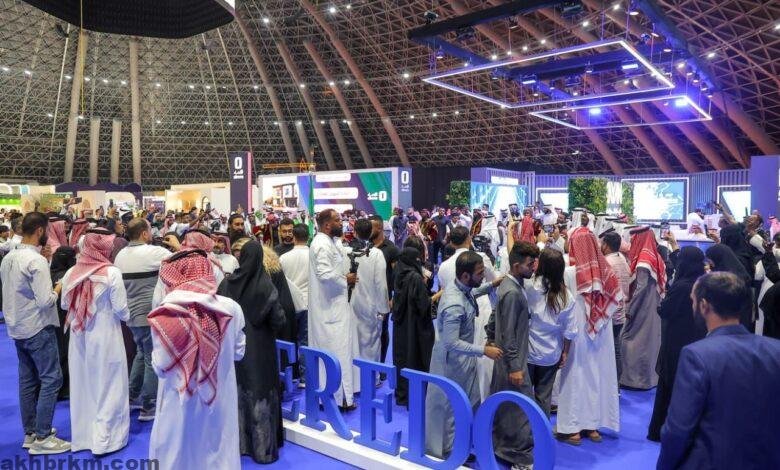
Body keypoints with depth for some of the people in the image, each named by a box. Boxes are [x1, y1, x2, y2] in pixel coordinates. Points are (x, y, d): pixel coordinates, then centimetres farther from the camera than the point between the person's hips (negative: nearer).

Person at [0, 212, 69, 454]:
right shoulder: (36, 261, -20)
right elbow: (45, 301, -23)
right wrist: (58, 289, -4)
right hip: (38, 329, -9)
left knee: (27, 381, 14)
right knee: (51, 380, -2)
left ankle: (30, 433, 23)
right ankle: (42, 438, 1)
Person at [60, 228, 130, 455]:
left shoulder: (72, 272, -4)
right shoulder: (111, 272, -17)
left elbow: (65, 305, 6)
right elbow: (120, 309, -13)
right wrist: (127, 317, 8)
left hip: (78, 336, 5)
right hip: (105, 337, -5)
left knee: (81, 384, 17)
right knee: (107, 386, 8)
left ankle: (81, 436, 31)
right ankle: (103, 440, 14)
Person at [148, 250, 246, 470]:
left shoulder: (165, 315, -19)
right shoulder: (230, 308, -12)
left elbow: (160, 367, -11)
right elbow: (239, 352, 1)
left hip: (180, 402, -2)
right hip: (219, 398, 2)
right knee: (218, 452, 19)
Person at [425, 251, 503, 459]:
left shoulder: (461, 288, -6)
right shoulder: (454, 306, -34)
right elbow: (451, 343, -32)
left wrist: (491, 286, 7)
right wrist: (484, 350, -28)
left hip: (462, 357, 9)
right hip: (453, 360, -9)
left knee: (470, 403, 21)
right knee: (452, 407, 10)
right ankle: (449, 453, 31)